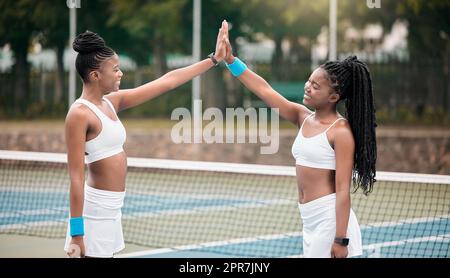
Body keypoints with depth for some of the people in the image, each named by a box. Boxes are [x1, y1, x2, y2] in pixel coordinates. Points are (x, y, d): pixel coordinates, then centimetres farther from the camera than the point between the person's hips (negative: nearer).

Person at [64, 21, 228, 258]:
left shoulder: (111, 102, 9)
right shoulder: (79, 114, -15)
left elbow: (166, 82, 14)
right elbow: (76, 177, -19)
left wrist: (214, 59, 16)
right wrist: (77, 234, -21)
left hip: (111, 209, 9)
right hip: (95, 210, -9)